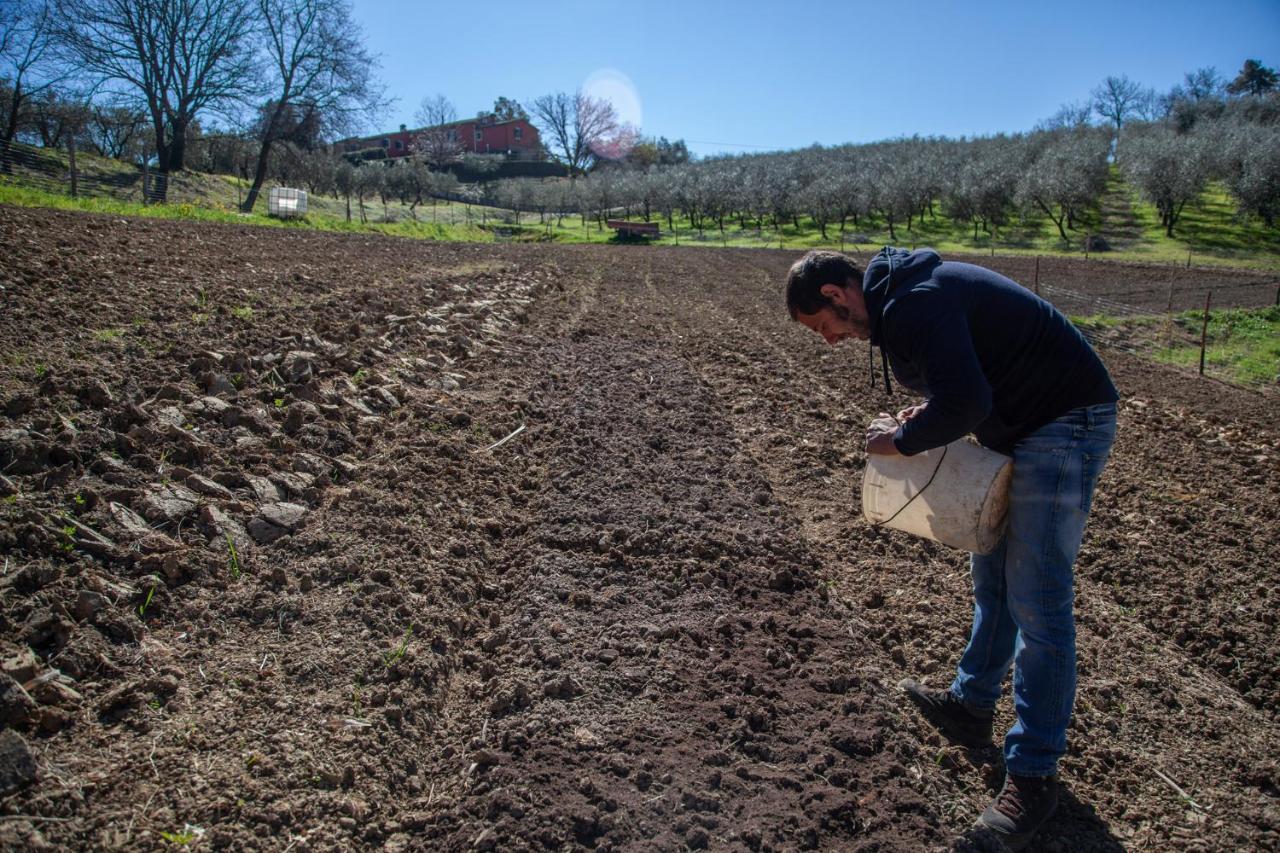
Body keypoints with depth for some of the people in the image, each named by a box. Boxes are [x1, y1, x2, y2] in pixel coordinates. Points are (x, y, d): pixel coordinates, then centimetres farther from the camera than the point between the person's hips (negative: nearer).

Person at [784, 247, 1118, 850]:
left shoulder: (913, 305, -24)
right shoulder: (905, 289, 9)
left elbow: (965, 403, -34)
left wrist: (901, 440, -17)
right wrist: (929, 409, 1)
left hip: (1065, 425, -11)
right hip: (1025, 424, 11)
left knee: (1034, 601, -7)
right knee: (992, 578, 18)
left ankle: (1033, 774, 5)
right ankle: (971, 706, 34)